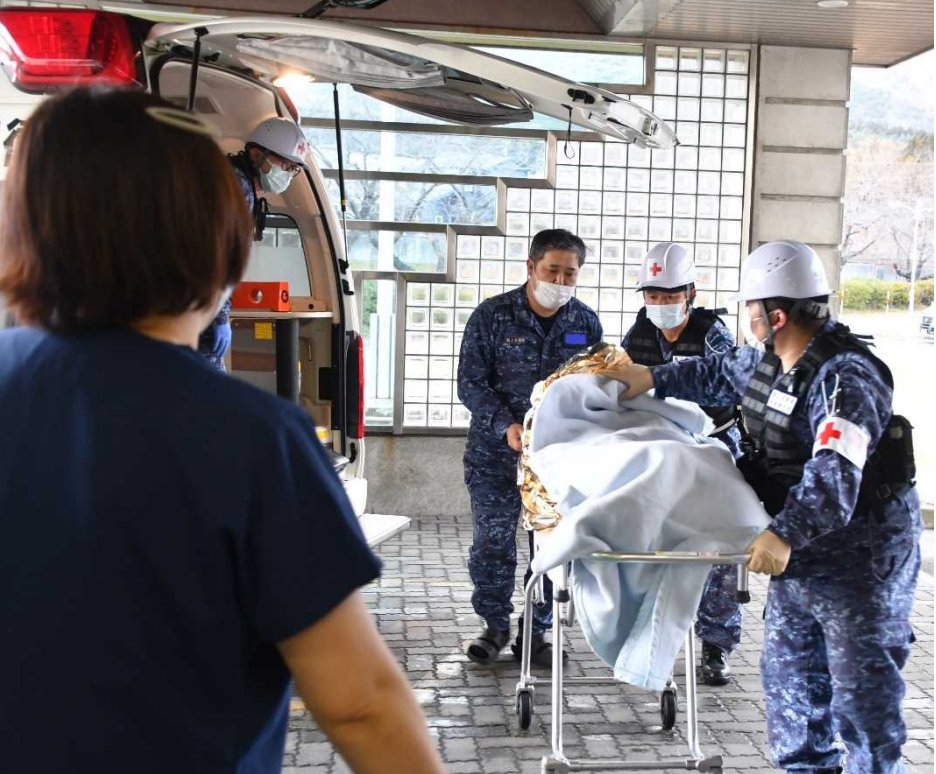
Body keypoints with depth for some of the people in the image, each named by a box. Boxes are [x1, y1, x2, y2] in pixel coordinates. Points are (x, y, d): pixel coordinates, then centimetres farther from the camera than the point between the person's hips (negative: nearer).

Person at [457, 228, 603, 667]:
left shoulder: (585, 323, 4)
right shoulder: (491, 317, -5)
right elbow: (471, 383, -6)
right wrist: (506, 427, -19)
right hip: (495, 453, -2)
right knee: (492, 544, 4)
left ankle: (536, 631, 23)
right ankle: (495, 625, 25)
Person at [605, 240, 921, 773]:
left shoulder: (845, 378, -26)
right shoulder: (770, 358, 3)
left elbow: (834, 474, -38)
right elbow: (721, 372, 25)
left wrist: (785, 534, -50)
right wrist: (652, 378, 24)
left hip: (859, 554, -9)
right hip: (799, 548, 9)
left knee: (862, 687, -2)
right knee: (789, 671, 17)